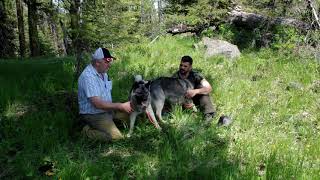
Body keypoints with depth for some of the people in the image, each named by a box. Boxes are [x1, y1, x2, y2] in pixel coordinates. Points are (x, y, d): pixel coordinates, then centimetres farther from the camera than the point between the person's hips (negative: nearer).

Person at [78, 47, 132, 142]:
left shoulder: (103, 73, 6)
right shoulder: (88, 76, -25)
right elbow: (97, 104, -29)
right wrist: (121, 106, -22)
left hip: (107, 109, 9)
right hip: (94, 115, -9)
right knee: (117, 137, -20)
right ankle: (88, 130, -4)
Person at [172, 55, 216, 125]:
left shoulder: (195, 75, -18)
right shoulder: (175, 77, -16)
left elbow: (209, 88, -29)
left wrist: (195, 91, -46)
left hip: (194, 99, 0)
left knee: (202, 87, -26)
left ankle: (208, 114, -33)